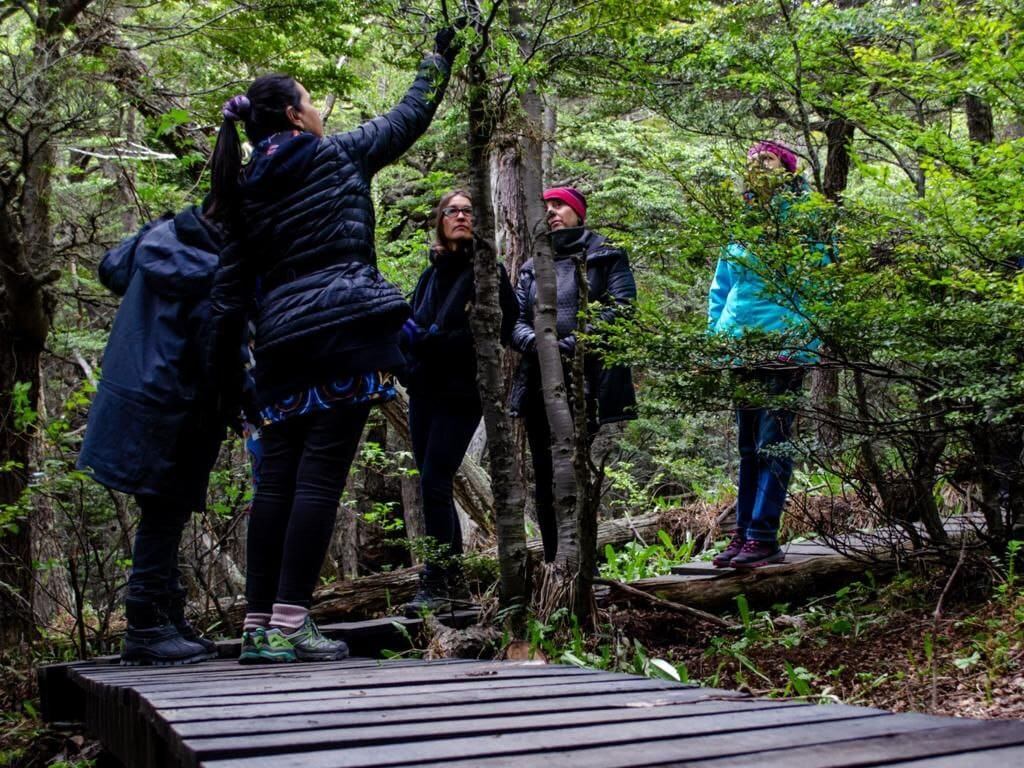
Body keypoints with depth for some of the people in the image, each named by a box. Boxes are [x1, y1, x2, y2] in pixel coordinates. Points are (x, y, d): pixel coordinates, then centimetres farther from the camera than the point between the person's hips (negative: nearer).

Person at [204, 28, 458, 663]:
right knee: (321, 474, -6)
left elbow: (232, 287, 13)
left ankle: (260, 625, 10)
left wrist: (225, 370, 18)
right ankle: (290, 624, -8)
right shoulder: (339, 155, 5)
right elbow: (409, 118, 18)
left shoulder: (246, 190, 15)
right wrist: (439, 61, 33)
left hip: (283, 343, 5)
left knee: (277, 478, 7)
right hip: (346, 330, -5)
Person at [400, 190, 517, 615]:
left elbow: (501, 329, -11)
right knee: (435, 485, 8)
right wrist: (413, 334, -5)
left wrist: (437, 338, -16)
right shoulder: (432, 273, 17)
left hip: (461, 393, -6)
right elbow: (412, 326, 19)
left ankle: (436, 586, -10)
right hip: (425, 390, 6)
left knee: (434, 482, -14)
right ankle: (452, 576, 19)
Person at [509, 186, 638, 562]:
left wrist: (572, 344, -16)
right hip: (538, 383, 5)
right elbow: (515, 319, 12)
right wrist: (535, 342, -11)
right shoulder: (532, 266, 22)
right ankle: (553, 562, 13)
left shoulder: (605, 255, 8)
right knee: (544, 476, 6)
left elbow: (620, 307, -6)